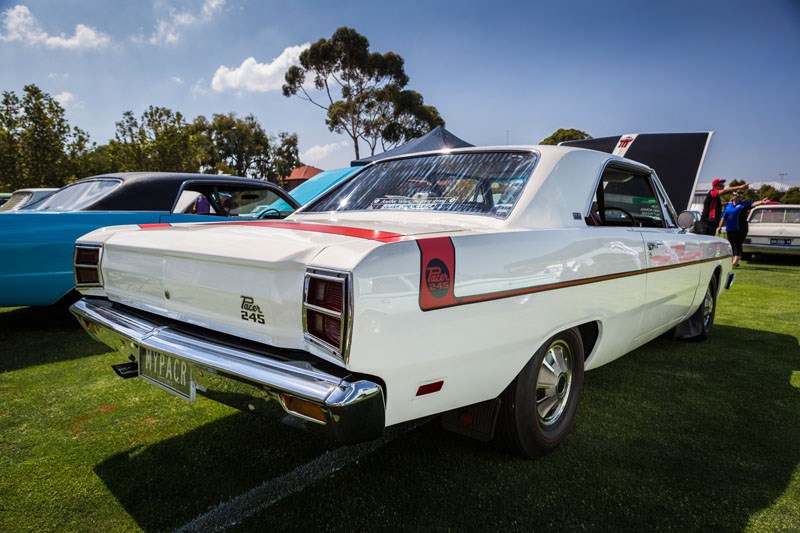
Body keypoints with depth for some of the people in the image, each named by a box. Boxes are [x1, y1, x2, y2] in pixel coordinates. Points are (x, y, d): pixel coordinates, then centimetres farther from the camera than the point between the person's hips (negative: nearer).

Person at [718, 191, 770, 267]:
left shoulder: (744, 204, 1)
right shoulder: (729, 205, 13)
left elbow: (753, 204, -17)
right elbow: (723, 217, 18)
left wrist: (761, 202, -36)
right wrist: (720, 226, 16)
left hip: (740, 230, -4)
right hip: (729, 229, 5)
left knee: (737, 245, -9)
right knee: (732, 246, 9)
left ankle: (735, 262, -12)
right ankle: (733, 261, 19)